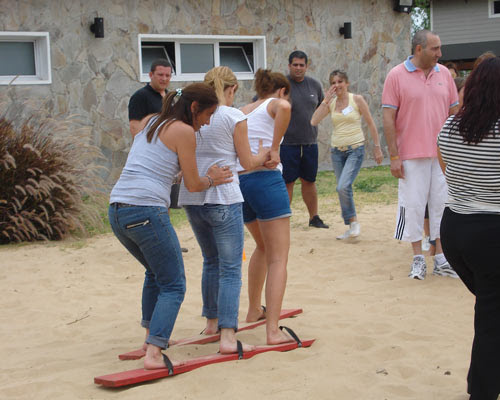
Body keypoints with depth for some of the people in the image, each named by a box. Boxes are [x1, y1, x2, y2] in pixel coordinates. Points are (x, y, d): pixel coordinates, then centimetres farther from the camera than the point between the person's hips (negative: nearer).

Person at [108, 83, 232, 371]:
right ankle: (154, 353, -11)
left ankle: (152, 335, 35)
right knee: (173, 285, 1)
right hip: (147, 211, -8)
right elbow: (193, 185, 0)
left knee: (156, 273, 29)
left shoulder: (150, 123, 20)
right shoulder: (184, 131, -3)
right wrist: (211, 179, 21)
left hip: (117, 210, 8)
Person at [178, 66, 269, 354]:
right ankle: (228, 336, -11)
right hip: (223, 199, -6)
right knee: (230, 269, -3)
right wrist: (266, 154, 20)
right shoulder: (234, 117, -7)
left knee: (211, 261, 23)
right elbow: (248, 163, 0)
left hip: (192, 198, 6)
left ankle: (213, 321, 35)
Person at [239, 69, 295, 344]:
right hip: (265, 179, -7)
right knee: (278, 258, -5)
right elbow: (284, 107, -20)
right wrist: (275, 149, -16)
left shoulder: (241, 112, 22)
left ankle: (254, 310, 38)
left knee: (263, 247, 29)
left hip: (237, 181, 7)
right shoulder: (276, 104, 5)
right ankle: (273, 330, -14)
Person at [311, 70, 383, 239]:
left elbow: (371, 124, 1)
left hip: (355, 149, -5)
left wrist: (377, 147, 1)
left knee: (343, 187, -20)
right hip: (337, 149, 5)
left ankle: (353, 221, -2)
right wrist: (326, 100, -12)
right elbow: (314, 121, -8)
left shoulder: (357, 99, -4)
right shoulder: (330, 103, 5)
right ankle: (351, 226, 20)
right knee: (343, 189, 8)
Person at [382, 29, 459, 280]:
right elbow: (388, 118, -5)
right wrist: (394, 156, -9)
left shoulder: (443, 74, 8)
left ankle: (441, 258, 15)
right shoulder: (397, 76, -4)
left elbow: (454, 113, 12)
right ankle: (418, 258, 13)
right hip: (412, 155, -3)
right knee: (414, 205, 1)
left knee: (441, 203, 6)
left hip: (442, 155, 4)